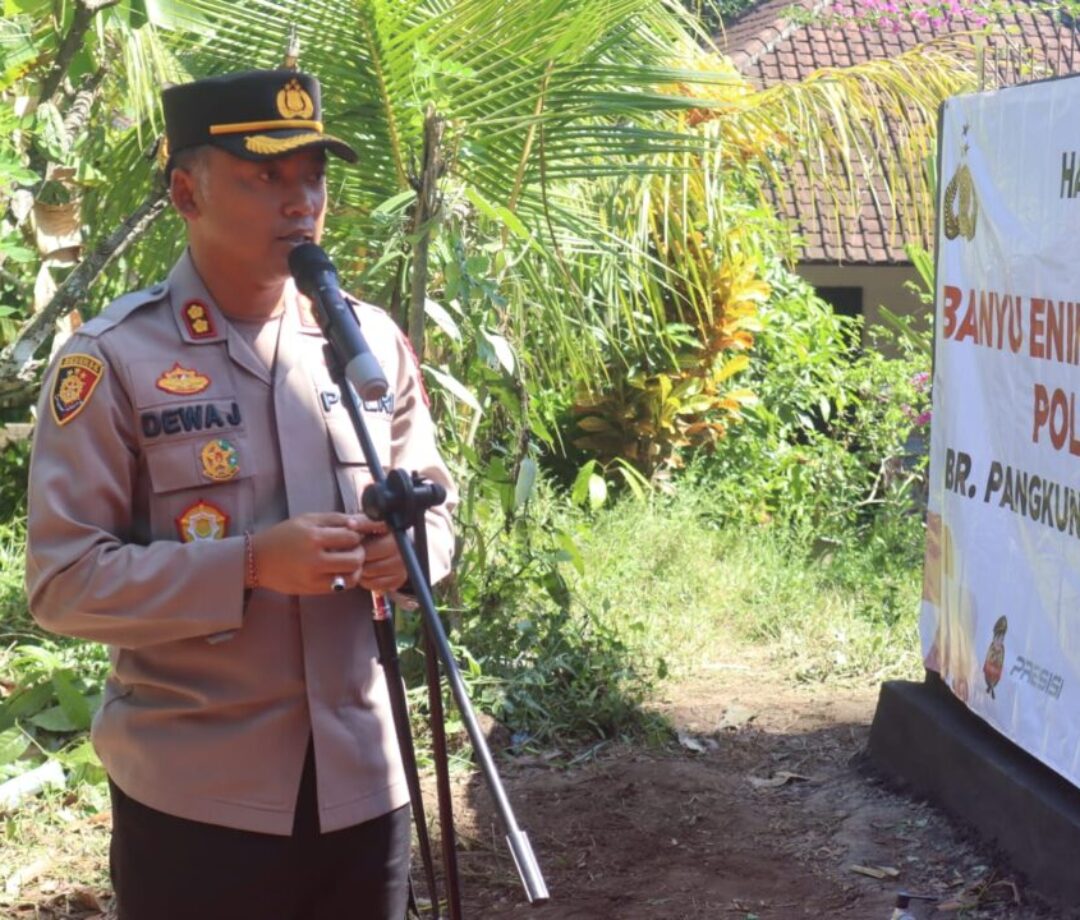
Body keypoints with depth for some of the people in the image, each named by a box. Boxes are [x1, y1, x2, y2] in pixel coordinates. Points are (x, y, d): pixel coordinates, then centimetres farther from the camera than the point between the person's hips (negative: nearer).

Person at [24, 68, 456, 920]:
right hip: (194, 794, -4)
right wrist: (250, 564, -24)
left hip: (361, 776, 5)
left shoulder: (372, 339, 4)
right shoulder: (113, 360, -10)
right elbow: (63, 581, -13)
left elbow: (432, 500, 14)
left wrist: (412, 544, -10)